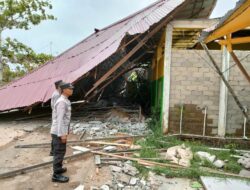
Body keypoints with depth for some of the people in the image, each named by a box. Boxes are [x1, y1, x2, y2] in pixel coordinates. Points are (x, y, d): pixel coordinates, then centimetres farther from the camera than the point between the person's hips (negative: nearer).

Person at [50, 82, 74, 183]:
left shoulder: (65, 101, 11)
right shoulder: (62, 102, -20)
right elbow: (60, 119, -24)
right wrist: (62, 134, -23)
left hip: (61, 131, 10)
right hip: (59, 132, -10)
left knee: (61, 151, 21)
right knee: (59, 152, 0)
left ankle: (58, 168, 36)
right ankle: (56, 175, 10)